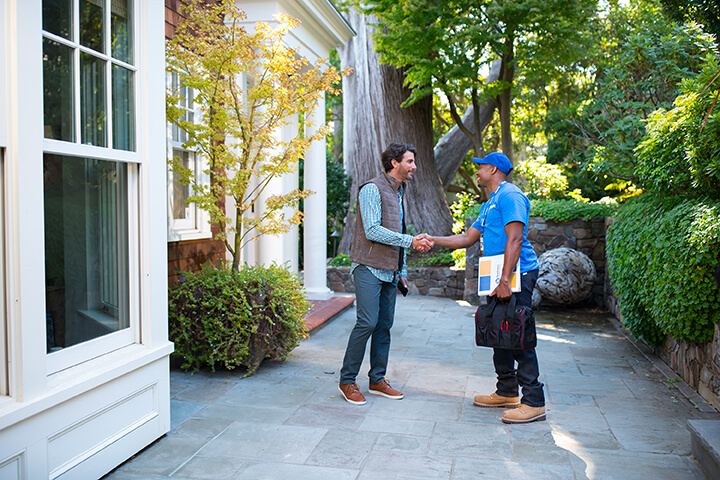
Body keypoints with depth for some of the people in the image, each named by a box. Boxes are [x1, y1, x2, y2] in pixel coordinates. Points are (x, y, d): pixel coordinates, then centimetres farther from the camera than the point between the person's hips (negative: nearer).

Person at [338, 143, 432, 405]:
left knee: (385, 325, 8)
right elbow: (372, 231, -18)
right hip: (369, 268, -8)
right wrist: (411, 241, -18)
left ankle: (377, 380, 17)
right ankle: (347, 381, 1)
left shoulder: (399, 193, 18)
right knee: (367, 322, -11)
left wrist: (402, 271, 20)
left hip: (389, 272, 8)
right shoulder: (372, 189, -9)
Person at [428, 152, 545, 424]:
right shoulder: (489, 205, 23)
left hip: (518, 274, -10)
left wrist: (505, 280, -26)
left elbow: (515, 239, -20)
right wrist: (434, 241, 21)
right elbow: (468, 238, 27)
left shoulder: (509, 195, -10)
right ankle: (507, 392, 25)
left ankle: (534, 402, -5)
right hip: (501, 277, 11)